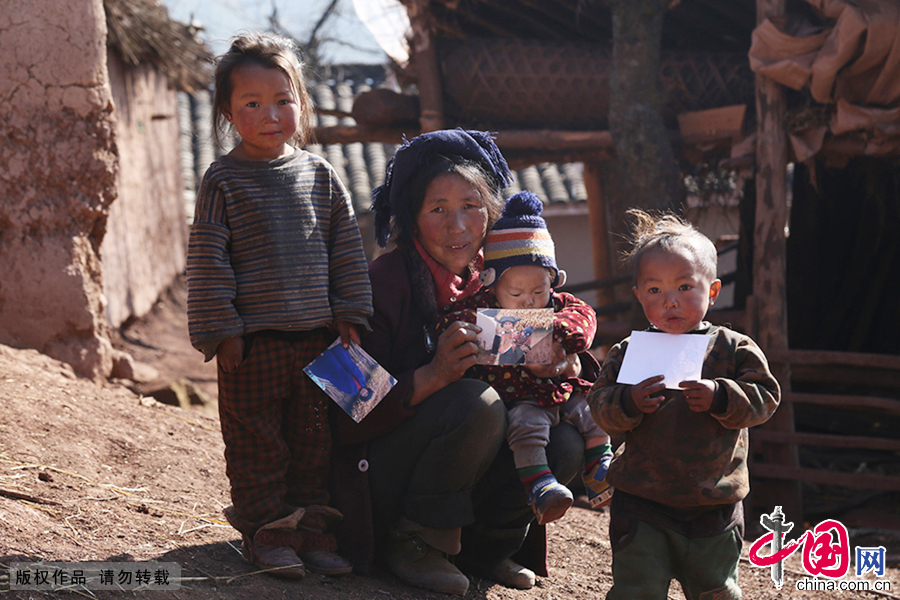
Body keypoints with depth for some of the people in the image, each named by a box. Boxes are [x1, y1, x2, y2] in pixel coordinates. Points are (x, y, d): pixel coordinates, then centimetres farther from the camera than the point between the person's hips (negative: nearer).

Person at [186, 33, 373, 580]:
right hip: (253, 341, -3)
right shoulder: (224, 181, -5)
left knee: (315, 439, 11)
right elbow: (208, 261, -6)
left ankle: (313, 529, 21)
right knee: (257, 442, 4)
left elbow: (348, 250, 10)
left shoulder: (320, 175, 6)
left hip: (317, 336, 4)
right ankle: (267, 531, 15)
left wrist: (350, 315, 7)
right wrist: (220, 330, -10)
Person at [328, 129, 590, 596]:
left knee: (564, 447, -16)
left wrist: (556, 368, -17)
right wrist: (432, 376, -36)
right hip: (379, 472, -6)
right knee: (478, 403, -30)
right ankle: (410, 543, -12)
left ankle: (480, 545, 6)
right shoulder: (386, 282, -17)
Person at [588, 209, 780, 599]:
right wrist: (628, 403, -22)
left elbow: (764, 399, -5)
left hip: (713, 507, 1)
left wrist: (719, 397, -21)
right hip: (641, 507, 0)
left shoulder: (734, 349, -1)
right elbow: (599, 405, -1)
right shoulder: (628, 352, 1)